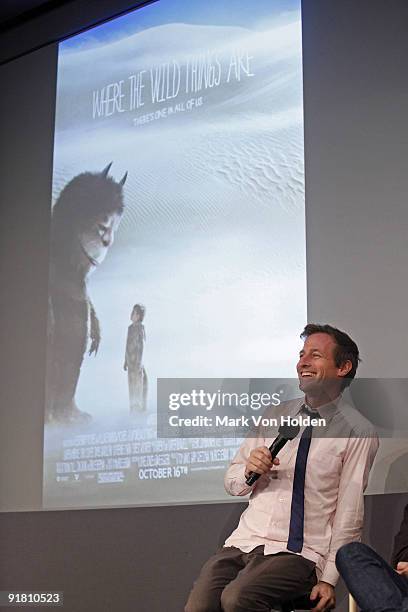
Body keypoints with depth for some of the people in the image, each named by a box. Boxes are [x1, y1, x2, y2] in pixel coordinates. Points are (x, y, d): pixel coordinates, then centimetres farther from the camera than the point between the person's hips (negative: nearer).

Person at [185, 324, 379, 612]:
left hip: (298, 552, -4)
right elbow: (231, 482, 16)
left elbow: (349, 513, -5)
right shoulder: (276, 415, 13)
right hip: (244, 539, 4)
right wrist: (249, 470, -7)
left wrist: (329, 579, -9)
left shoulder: (358, 431, -1)